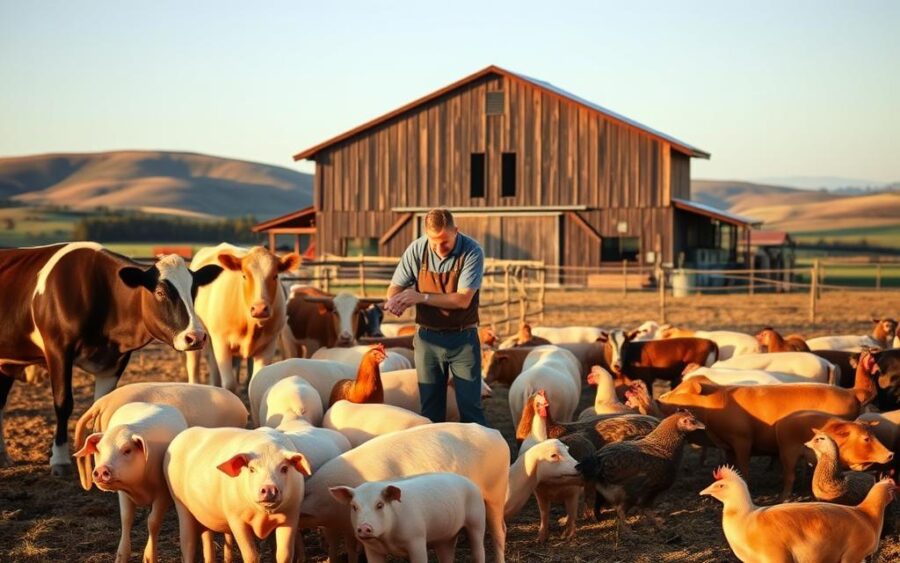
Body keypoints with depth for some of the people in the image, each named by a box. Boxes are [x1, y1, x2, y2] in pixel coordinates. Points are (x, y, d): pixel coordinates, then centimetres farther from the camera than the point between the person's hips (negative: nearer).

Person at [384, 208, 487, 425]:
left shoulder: (472, 252, -15)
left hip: (463, 339, -3)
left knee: (470, 406, 0)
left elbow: (462, 300, -20)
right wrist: (396, 300, -22)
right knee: (430, 407, 9)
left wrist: (422, 297, -26)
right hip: (428, 338, 3)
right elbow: (395, 287, 2)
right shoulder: (417, 250, -6)